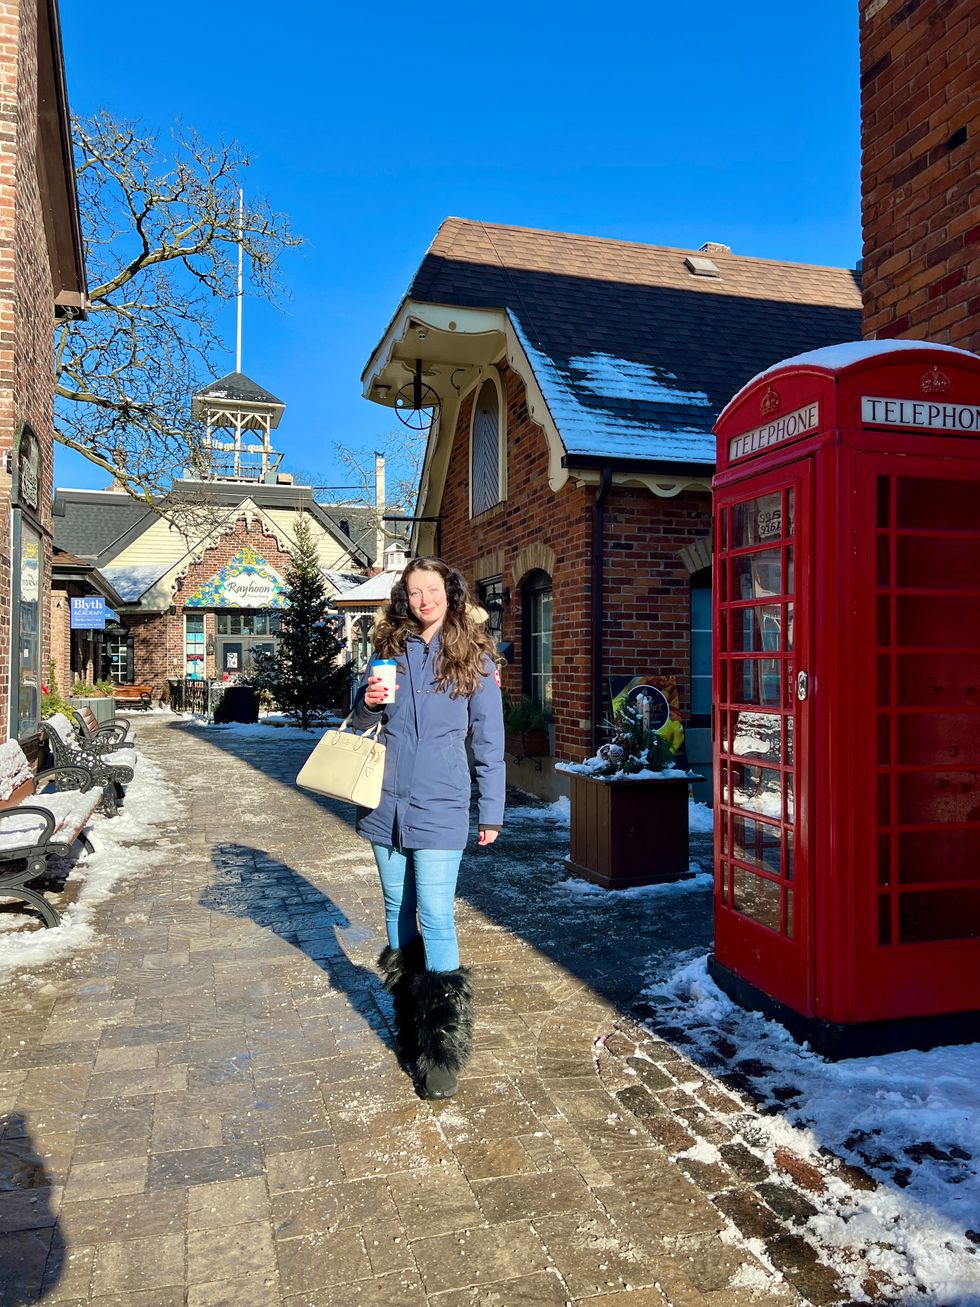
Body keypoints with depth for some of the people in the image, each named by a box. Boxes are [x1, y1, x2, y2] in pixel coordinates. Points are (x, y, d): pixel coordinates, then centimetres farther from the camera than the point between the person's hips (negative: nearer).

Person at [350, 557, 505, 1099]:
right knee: (397, 911, 14)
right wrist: (369, 702, -9)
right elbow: (361, 720, 14)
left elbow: (489, 741, 0)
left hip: (439, 808, -4)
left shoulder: (474, 657, -2)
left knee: (435, 920, -7)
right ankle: (408, 1021, 32)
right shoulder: (390, 649, 7)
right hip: (386, 804, 4)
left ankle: (443, 1045, 4)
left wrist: (491, 811, 0)